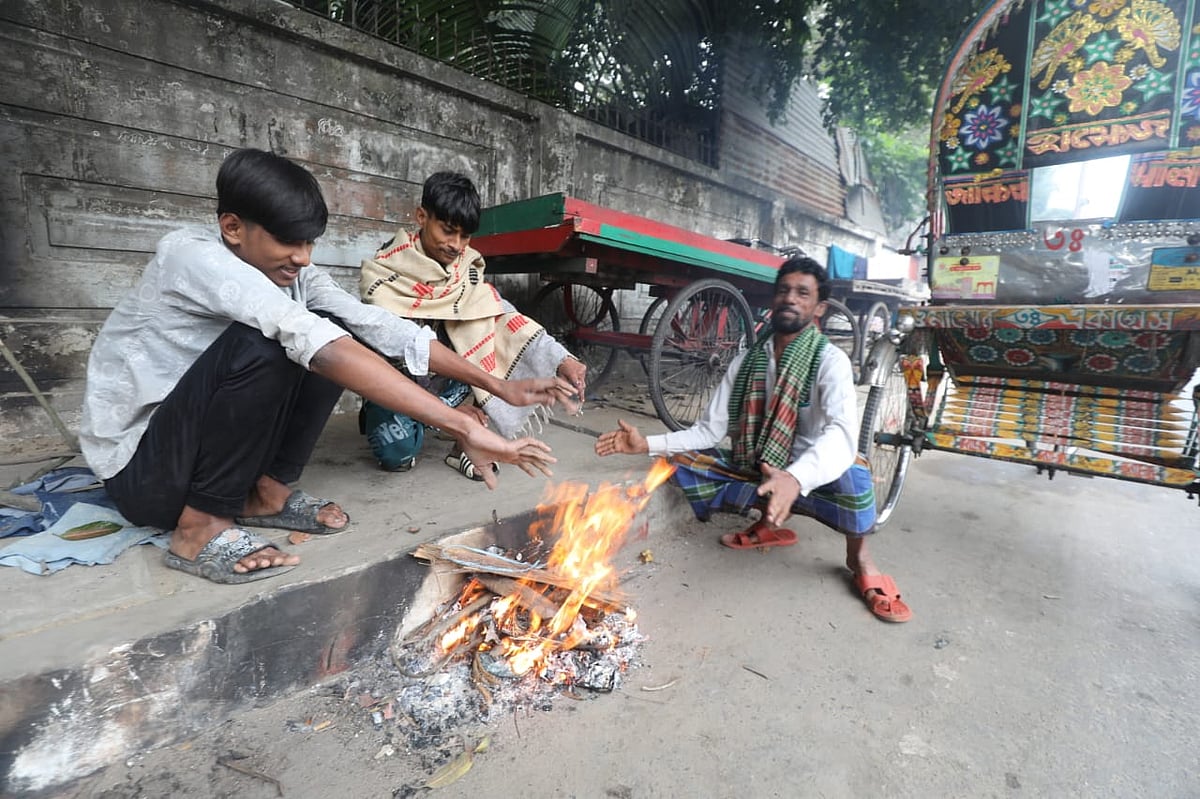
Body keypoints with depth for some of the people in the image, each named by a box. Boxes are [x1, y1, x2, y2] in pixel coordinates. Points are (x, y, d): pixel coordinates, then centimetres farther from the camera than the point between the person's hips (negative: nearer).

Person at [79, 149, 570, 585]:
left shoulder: (290, 273, -4)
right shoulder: (193, 256, -26)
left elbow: (381, 328, -10)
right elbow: (319, 349, -40)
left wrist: (499, 385, -16)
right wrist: (463, 428, -46)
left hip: (204, 452, 7)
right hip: (138, 472, -6)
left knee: (335, 331, -9)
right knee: (259, 344, -32)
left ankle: (267, 490, -1)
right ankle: (200, 527, -16)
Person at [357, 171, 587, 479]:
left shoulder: (466, 267, -10)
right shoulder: (382, 272, -21)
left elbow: (501, 315, -22)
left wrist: (560, 359, -37)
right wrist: (445, 407, -31)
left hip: (436, 367, 4)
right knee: (398, 452, -27)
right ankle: (379, 413, 11)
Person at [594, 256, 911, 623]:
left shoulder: (831, 361, -15)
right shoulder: (746, 361, -2)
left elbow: (841, 434, -33)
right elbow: (708, 430, -4)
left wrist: (795, 478, -54)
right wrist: (647, 444, -18)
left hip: (813, 478, -4)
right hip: (754, 471, 5)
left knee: (852, 475, -36)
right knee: (683, 463, -11)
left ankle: (858, 557, -5)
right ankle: (769, 523, 2)